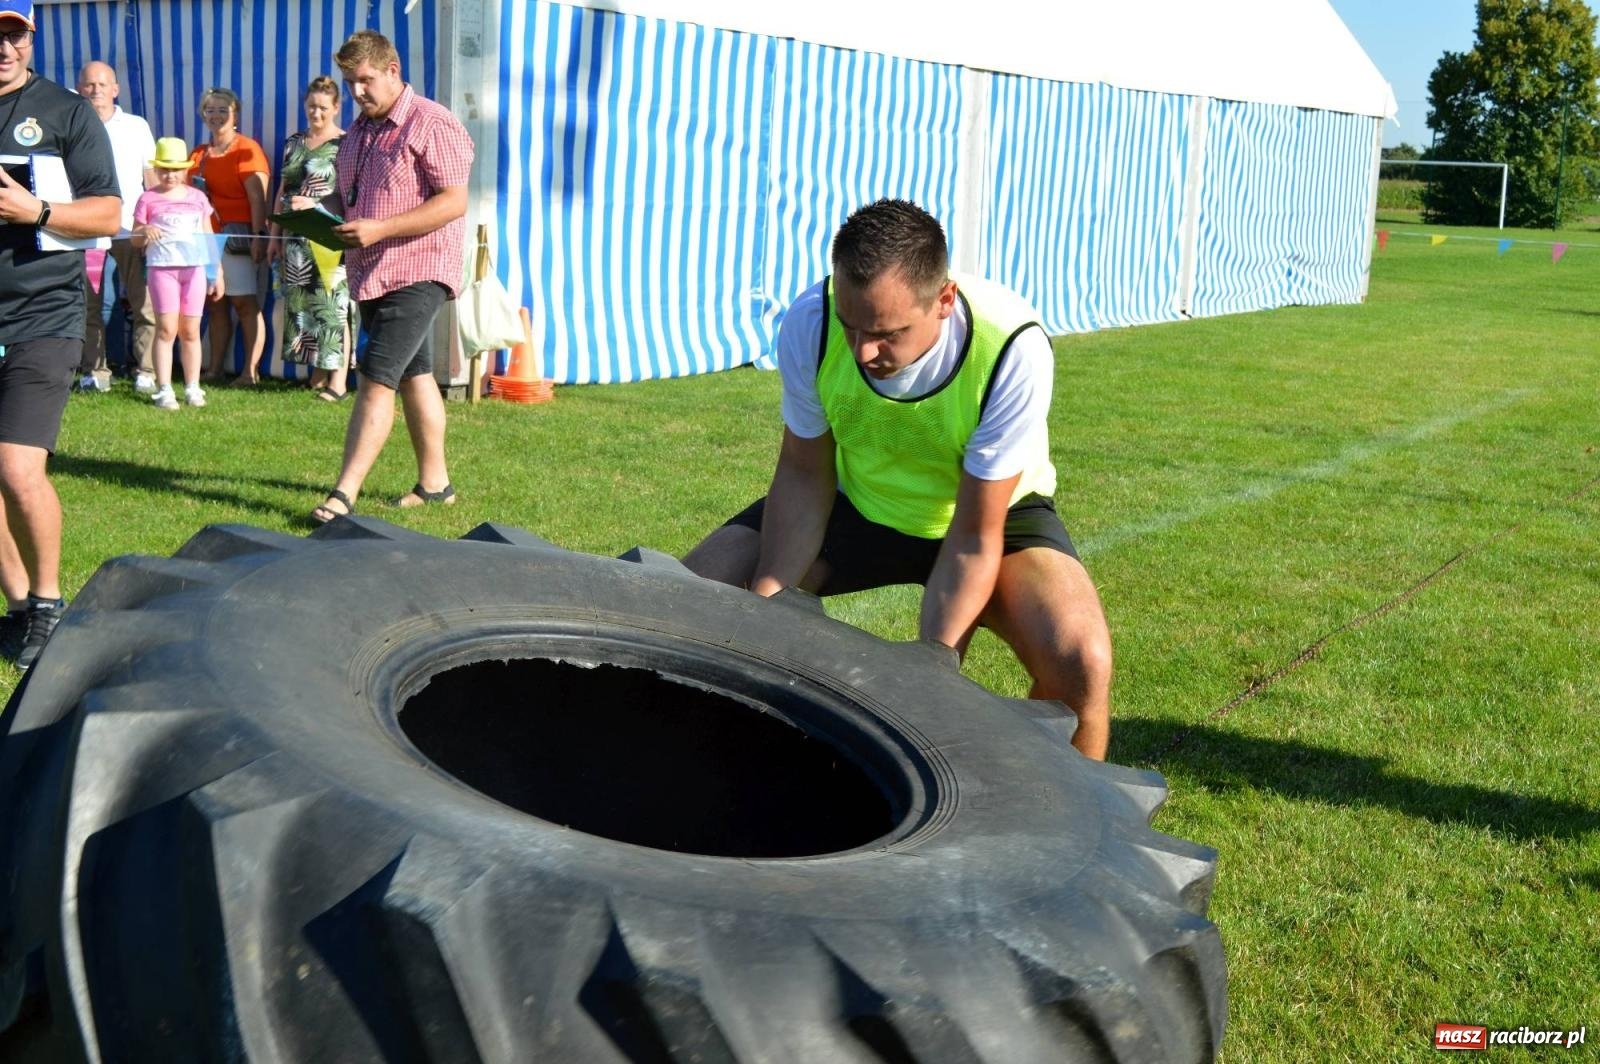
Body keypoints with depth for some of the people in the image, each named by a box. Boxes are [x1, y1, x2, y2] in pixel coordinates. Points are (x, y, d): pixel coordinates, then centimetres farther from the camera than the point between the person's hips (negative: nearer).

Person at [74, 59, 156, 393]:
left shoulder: (137, 127, 12)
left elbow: (152, 177, 12)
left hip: (131, 229, 0)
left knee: (145, 303, -6)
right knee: (89, 306, 2)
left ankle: (148, 372, -1)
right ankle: (95, 372, 8)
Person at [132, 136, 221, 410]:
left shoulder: (198, 198, 12)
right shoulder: (148, 199, 5)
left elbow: (209, 238, 15)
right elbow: (135, 239, 7)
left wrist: (218, 273, 12)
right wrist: (145, 232, -17)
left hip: (195, 267, 2)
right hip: (162, 267, -2)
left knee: (190, 330, 4)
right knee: (166, 328, -7)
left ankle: (193, 388, 12)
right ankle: (164, 390, -5)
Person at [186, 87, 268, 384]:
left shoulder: (246, 150, -3)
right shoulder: (199, 154, 18)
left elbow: (258, 197, -11)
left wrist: (258, 236, -19)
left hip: (238, 236, -7)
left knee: (245, 302, -9)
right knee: (216, 304, 8)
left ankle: (251, 371, -9)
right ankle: (215, 369, 11)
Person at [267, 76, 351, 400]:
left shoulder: (344, 144, -3)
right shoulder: (294, 143, 15)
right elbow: (282, 192, 17)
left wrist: (313, 205, -17)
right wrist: (274, 235, 13)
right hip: (296, 240, 6)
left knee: (331, 306, -7)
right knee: (302, 304, 6)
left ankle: (337, 380, -5)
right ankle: (317, 375, 13)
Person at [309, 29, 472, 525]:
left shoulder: (432, 124, -10)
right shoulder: (360, 129, 17)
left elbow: (454, 202, -18)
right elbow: (346, 195, 27)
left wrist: (379, 229, -23)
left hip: (416, 272, -9)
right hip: (370, 274, 9)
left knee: (377, 379, -14)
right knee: (413, 375, 13)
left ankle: (343, 495, -16)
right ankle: (434, 482, 21)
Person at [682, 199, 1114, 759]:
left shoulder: (1012, 350, -35)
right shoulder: (811, 324, -26)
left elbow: (973, 539, -28)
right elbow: (805, 477, -11)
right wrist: (762, 608, -23)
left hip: (991, 512, -3)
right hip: (856, 503, 3)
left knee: (1081, 663, -31)